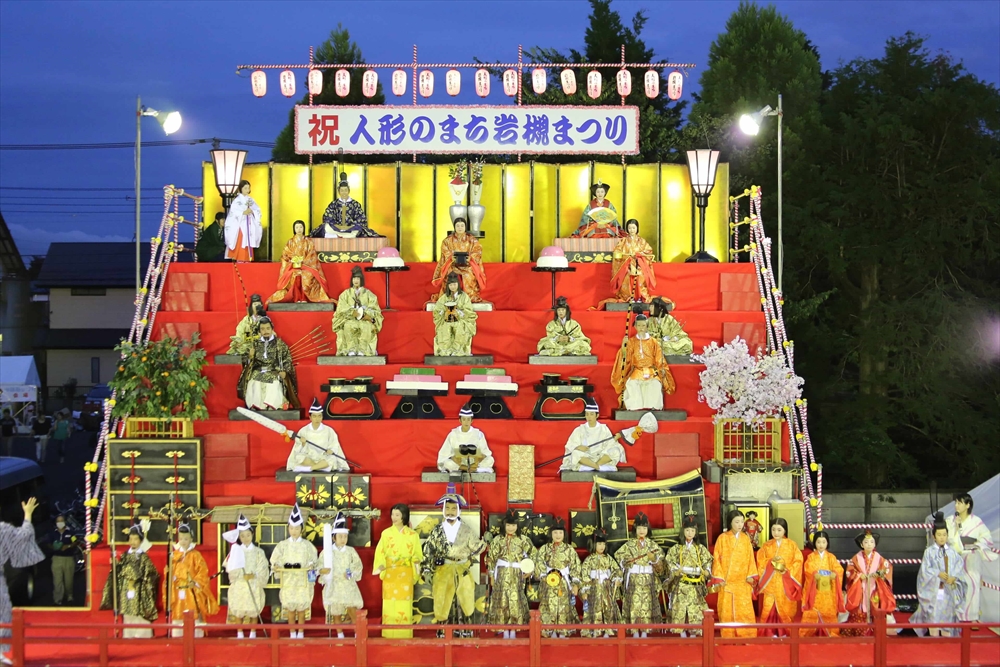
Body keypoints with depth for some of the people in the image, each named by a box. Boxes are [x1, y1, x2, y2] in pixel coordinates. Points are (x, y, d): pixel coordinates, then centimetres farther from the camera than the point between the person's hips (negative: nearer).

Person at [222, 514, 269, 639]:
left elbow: (263, 569, -3)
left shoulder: (258, 552, 3)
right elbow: (231, 568, -7)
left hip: (254, 585, 0)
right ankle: (240, 634, 12)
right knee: (238, 610, 2)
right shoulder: (236, 551, 2)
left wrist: (253, 575, -18)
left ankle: (253, 633, 15)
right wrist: (242, 576, -19)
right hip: (238, 585, 0)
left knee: (254, 610, 3)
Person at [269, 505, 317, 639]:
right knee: (290, 607, 0)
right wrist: (276, 566, -16)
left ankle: (301, 632, 6)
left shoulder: (307, 545, 5)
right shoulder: (282, 545, 7)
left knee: (302, 607, -1)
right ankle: (292, 633, 8)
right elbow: (275, 560, 4)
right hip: (287, 579, 1)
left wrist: (311, 567, -17)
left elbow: (312, 561, 3)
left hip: (303, 580, -1)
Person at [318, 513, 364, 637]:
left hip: (348, 585, 0)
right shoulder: (327, 551, -1)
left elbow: (358, 565, 5)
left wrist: (352, 573, -13)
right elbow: (320, 566, -2)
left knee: (352, 609, -10)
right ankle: (340, 634, 20)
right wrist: (322, 570, -24)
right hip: (333, 585, 0)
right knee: (336, 612, 5)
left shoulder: (351, 551, 4)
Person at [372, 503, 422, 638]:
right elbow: (380, 554, -1)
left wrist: (417, 569, -13)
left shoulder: (412, 535, 4)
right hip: (390, 573, 0)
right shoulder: (386, 533, 3)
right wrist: (380, 567, -18)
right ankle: (390, 635, 3)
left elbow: (416, 556, 5)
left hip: (405, 573, 0)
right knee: (390, 605, -2)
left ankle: (404, 635, 4)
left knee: (404, 605, -1)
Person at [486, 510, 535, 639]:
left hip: (516, 575, 0)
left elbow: (533, 553, 10)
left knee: (515, 600, -3)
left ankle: (513, 631, 3)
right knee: (502, 600, -1)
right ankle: (505, 631, 5)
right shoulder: (498, 540, 1)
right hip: (502, 574, 0)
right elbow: (491, 558, 3)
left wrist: (528, 569, 3)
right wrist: (491, 575, 1)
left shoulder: (523, 540, 2)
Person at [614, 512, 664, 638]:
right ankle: (635, 631, -3)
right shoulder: (629, 545, 6)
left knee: (647, 604, -3)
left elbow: (659, 565, 6)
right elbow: (618, 556, 12)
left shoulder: (652, 545, 7)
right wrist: (626, 561, -7)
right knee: (634, 604, -6)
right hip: (633, 579, -1)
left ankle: (645, 631, 1)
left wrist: (654, 559, -14)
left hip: (648, 579, 1)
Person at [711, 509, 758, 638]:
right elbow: (717, 559, -1)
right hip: (726, 581, -2)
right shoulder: (722, 538, 0)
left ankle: (746, 636, 2)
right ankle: (728, 637, 5)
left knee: (744, 610, -3)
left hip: (742, 581, 2)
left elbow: (750, 558, 9)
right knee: (727, 611, 0)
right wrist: (718, 578, -6)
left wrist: (751, 576, -1)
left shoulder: (745, 539, 8)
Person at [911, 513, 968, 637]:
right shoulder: (929, 552, 0)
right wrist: (938, 574, -20)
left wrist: (953, 578, -19)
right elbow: (925, 569, -5)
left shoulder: (952, 551, 4)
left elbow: (959, 567, -1)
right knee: (933, 616, -1)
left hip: (949, 589, 2)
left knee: (947, 616, 5)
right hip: (933, 589, -2)